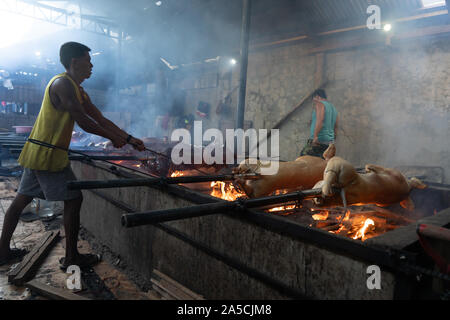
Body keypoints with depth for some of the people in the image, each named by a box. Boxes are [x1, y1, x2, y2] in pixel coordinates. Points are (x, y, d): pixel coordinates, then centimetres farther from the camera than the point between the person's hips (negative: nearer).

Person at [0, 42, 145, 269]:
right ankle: (71, 258, 7)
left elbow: (102, 120, 14)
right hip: (48, 155, -10)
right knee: (74, 199, -3)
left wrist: (130, 139, 9)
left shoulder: (79, 92, 16)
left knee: (22, 198, 16)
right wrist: (114, 138, -9)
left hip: (36, 154, 10)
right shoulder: (62, 83, -14)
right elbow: (83, 122, -19)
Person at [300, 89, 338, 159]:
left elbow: (320, 120, -20)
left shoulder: (319, 104, -2)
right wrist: (332, 141, 28)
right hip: (329, 142, 8)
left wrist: (315, 136, -27)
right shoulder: (333, 108, 23)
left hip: (318, 140, -8)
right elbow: (335, 129, 23)